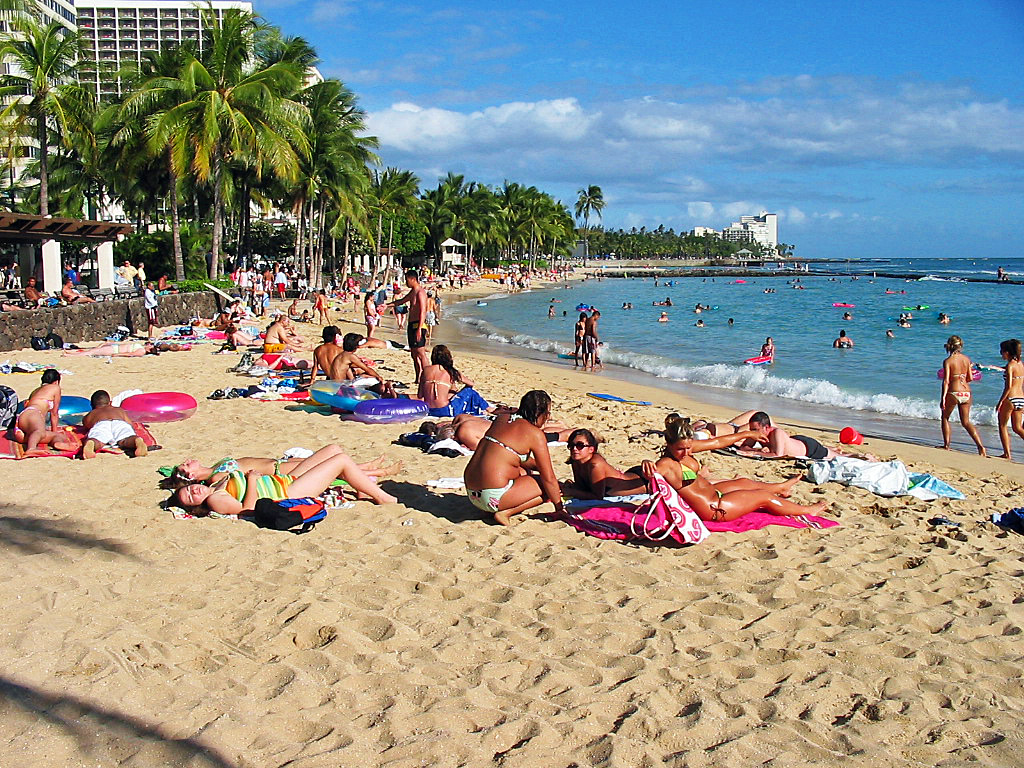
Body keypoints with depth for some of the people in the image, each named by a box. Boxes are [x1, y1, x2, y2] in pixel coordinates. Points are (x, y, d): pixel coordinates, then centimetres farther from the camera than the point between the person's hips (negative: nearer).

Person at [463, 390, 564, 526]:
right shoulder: (535, 433, -7)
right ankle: (505, 513, -4)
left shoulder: (502, 419, 14)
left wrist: (535, 466, 34)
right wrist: (559, 507, 8)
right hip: (492, 497, -8)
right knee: (548, 488, 5)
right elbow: (549, 478, -4)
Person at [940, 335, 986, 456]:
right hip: (967, 392, 4)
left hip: (953, 392, -4)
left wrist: (943, 397, -12)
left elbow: (946, 381, -13)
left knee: (945, 418, 19)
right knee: (966, 422, 13)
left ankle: (946, 445, 18)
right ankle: (980, 445, -3)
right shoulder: (967, 359, 5)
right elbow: (970, 378, 8)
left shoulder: (948, 361, -8)